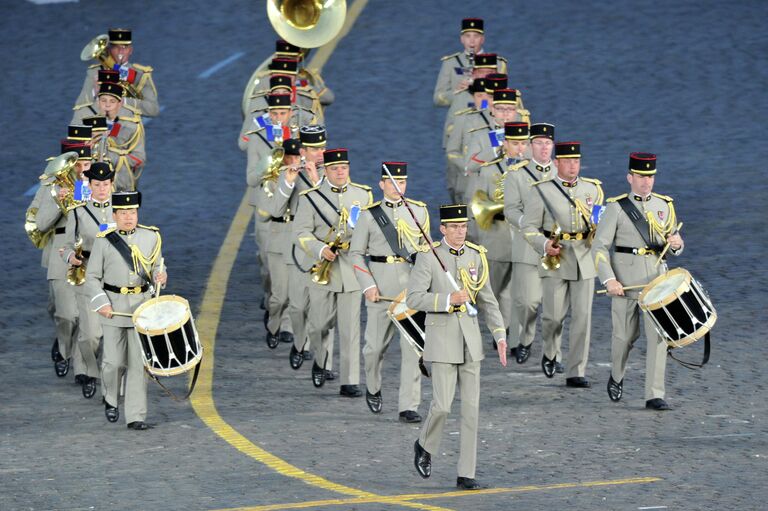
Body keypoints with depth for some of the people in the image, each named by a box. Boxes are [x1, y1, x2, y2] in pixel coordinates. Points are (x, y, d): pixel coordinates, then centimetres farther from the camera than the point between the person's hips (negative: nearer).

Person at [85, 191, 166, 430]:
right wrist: (101, 303, -12)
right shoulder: (104, 241, -2)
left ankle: (136, 416, 2)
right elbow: (92, 277, 1)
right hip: (114, 307, -1)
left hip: (142, 305, 1)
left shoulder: (151, 237, 4)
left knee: (138, 362, -2)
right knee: (113, 361, -2)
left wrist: (160, 276, -9)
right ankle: (110, 399, 28)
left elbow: (156, 268, 15)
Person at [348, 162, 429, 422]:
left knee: (413, 347, -6)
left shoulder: (419, 211, 7)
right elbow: (356, 253, 2)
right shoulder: (370, 215, 1)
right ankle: (373, 388, 36)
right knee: (376, 345, 6)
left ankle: (408, 406, -3)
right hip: (381, 289, -1)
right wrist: (368, 285, -8)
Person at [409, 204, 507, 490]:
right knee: (442, 406, -9)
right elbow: (414, 299, -13)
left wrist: (500, 337, 1)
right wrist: (448, 299, -26)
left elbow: (487, 300, 9)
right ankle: (425, 445, 23)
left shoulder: (476, 256, 4)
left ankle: (466, 474, 4)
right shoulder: (428, 257, -9)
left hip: (470, 339, 4)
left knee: (471, 407, 0)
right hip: (441, 338, -4)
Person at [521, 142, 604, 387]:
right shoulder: (541, 191, 0)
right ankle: (550, 353, 29)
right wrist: (545, 245, -19)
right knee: (554, 315, -3)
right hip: (556, 260, -3)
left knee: (582, 316, -3)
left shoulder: (592, 189, 10)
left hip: (585, 260, 3)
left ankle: (576, 373, 1)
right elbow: (529, 227, -1)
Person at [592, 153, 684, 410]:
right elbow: (599, 247, -6)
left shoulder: (664, 206, 9)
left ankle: (654, 395, -8)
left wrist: (677, 244, -7)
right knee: (625, 335, 9)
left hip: (656, 280, 2)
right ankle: (616, 376, 39)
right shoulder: (617, 207, -3)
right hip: (625, 281, -2)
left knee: (658, 335, -8)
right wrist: (609, 280, -18)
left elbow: (674, 247, 18)